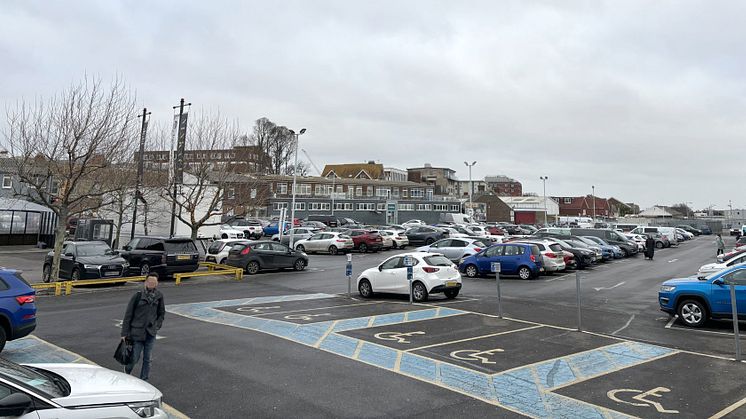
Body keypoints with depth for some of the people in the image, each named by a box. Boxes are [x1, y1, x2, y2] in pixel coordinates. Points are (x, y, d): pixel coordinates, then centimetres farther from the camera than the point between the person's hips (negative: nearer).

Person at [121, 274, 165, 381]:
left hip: (151, 334, 3)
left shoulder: (159, 296, -1)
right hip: (137, 333, -3)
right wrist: (124, 333, -7)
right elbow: (128, 315, -6)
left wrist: (157, 326, 4)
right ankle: (127, 372, 39)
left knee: (147, 359, 9)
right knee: (134, 358, 6)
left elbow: (161, 313, 14)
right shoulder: (138, 295, -12)